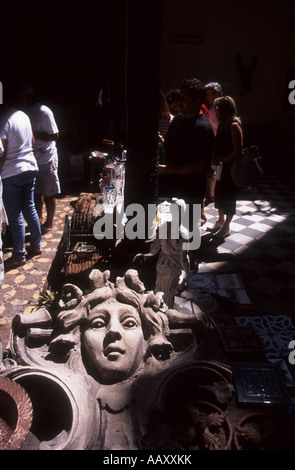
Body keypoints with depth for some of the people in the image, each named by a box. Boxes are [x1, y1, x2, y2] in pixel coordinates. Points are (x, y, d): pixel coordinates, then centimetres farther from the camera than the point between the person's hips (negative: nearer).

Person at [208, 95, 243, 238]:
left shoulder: (234, 126, -18)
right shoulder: (222, 124, 8)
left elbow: (238, 151, -20)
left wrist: (222, 160, -16)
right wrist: (214, 157, -4)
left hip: (230, 167, -8)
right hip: (222, 166, 9)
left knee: (229, 196, 2)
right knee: (219, 193, 17)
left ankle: (226, 227, 16)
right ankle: (221, 221, 35)